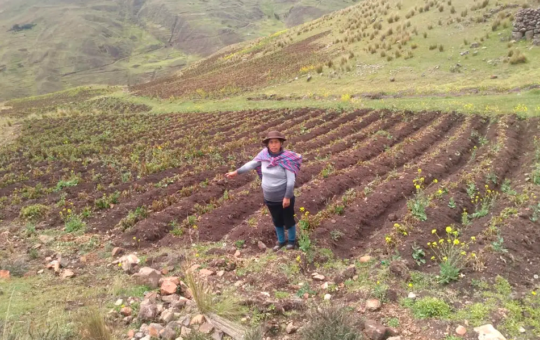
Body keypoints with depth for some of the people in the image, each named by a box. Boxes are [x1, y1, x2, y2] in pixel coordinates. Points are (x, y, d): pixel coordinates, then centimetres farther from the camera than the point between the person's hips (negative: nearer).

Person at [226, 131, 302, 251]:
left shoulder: (286, 158, -22)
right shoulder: (265, 154, -9)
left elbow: (291, 180, -21)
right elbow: (252, 164, 6)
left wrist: (287, 197, -21)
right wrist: (236, 172, 12)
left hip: (284, 197, -4)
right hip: (269, 198, 5)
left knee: (288, 220, 15)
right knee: (277, 220, 22)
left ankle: (292, 240, 39)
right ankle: (281, 240, 43)